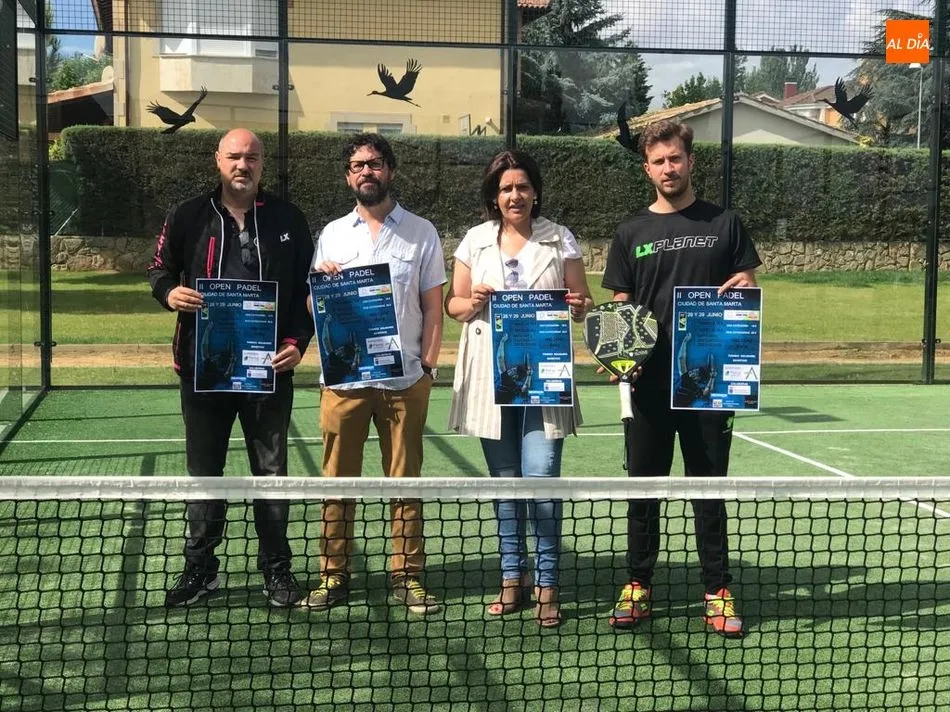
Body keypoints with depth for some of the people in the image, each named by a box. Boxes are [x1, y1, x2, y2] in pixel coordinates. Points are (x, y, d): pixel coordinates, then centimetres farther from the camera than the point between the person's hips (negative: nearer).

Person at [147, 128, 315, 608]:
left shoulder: (287, 219, 3)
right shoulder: (189, 217, 4)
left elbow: (306, 288, 5)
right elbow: (159, 270, 12)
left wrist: (297, 341, -7)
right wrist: (169, 292, -11)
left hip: (269, 367, -1)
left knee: (271, 471, 8)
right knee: (204, 471, 10)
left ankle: (276, 570, 19)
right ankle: (200, 569, 23)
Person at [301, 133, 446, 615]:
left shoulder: (421, 233, 6)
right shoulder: (332, 235, 11)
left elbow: (433, 307, 5)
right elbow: (313, 307, 12)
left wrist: (427, 364, -4)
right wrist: (322, 283, -9)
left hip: (404, 378, -1)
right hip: (343, 377, 1)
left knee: (406, 479, 3)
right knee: (338, 480, 4)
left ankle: (407, 574, 12)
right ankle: (333, 575, 12)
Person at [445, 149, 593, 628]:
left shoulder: (560, 240, 5)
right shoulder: (475, 240, 9)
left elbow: (582, 302, 8)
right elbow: (452, 304, 12)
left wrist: (579, 307, -15)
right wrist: (473, 303, -10)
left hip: (543, 376, -2)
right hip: (490, 376, 2)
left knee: (542, 480, -8)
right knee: (505, 481, 9)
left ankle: (546, 586, 3)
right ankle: (513, 578, 21)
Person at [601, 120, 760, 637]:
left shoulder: (724, 224, 5)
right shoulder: (632, 232, 7)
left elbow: (749, 292, 9)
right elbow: (619, 307, 9)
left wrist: (743, 289, -15)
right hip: (649, 381, 1)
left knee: (709, 487, 6)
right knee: (643, 487, 7)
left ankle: (718, 593, 15)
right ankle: (638, 588, 18)